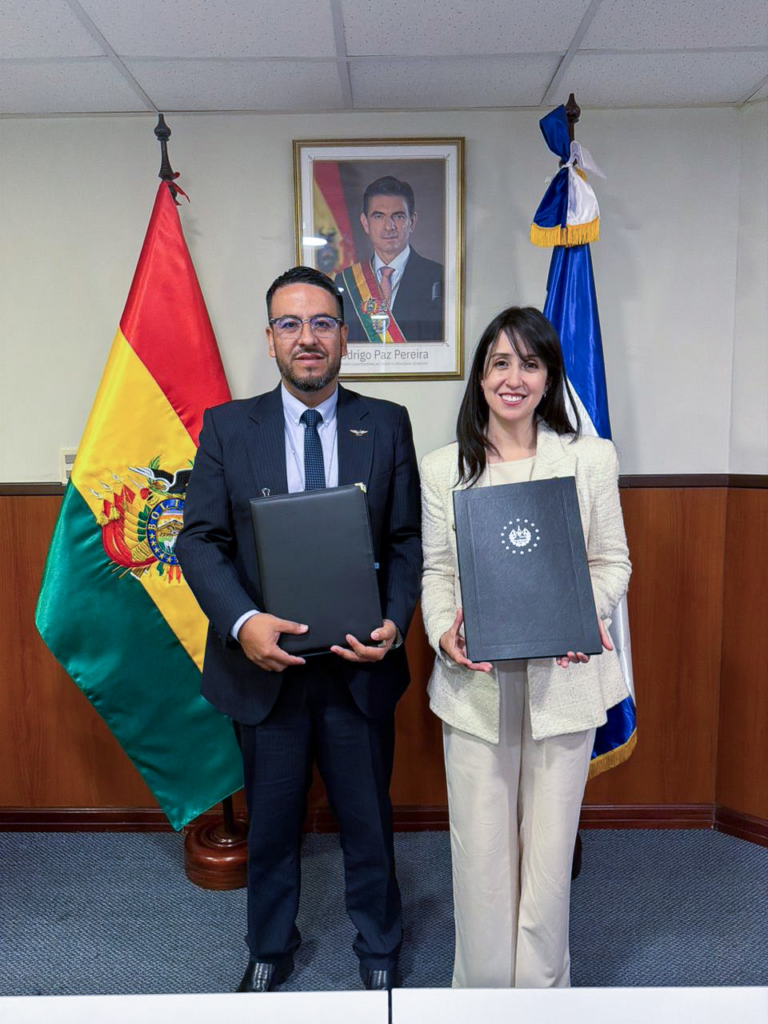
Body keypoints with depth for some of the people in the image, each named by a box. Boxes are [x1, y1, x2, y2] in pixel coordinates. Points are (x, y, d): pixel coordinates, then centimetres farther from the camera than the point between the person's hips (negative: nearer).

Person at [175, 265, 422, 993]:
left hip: (358, 663, 0)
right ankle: (269, 949, 47)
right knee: (269, 822, 20)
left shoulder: (387, 425, -1)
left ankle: (378, 948, 45)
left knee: (368, 818, 18)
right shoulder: (227, 427, -2)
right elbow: (200, 539, -6)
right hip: (265, 662, 1)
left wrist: (394, 623, -16)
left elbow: (408, 539, -2)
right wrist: (242, 622, -21)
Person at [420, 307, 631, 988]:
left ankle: (542, 985, 38)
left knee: (549, 846, 13)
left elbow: (613, 561, 6)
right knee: (480, 849, 10)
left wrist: (585, 614, -13)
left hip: (562, 677, 0)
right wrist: (443, 629, -12)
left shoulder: (591, 458, 2)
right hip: (475, 682, 0)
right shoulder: (442, 469, 3)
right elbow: (435, 570, 6)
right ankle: (483, 985, 36)